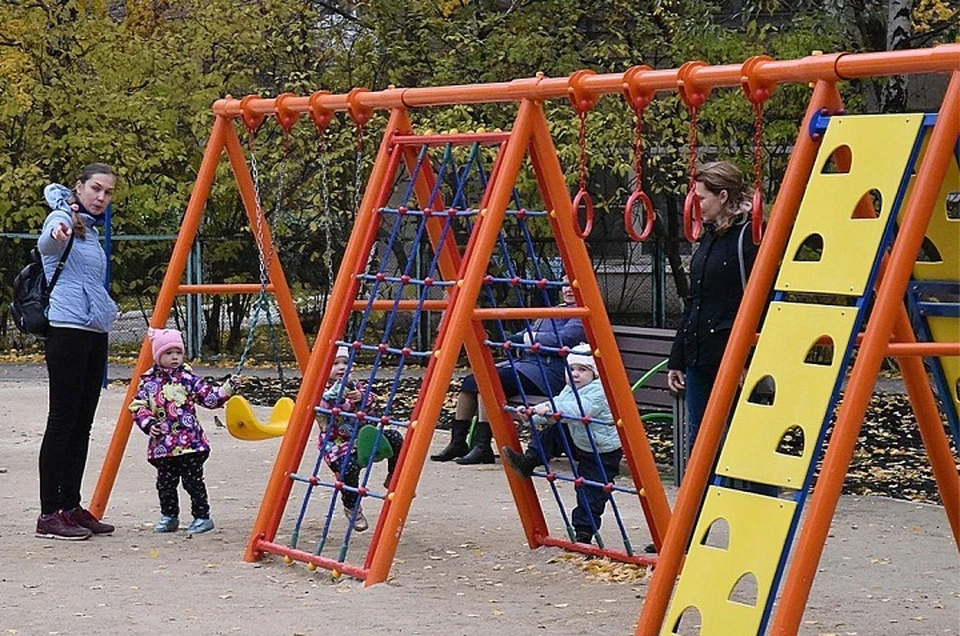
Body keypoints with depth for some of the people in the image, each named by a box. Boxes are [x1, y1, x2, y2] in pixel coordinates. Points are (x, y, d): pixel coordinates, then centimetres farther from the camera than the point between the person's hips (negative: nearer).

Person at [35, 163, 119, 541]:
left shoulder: (91, 229, 18)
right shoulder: (63, 218, -8)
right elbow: (46, 244, -29)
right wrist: (58, 232, -51)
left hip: (94, 333, 9)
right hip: (67, 330, -9)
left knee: (82, 424, 9)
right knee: (62, 421, -9)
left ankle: (71, 507, 14)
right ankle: (49, 514, -7)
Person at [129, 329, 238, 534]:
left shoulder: (188, 378, 2)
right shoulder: (148, 382, 4)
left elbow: (209, 397, 0)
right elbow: (138, 406, 4)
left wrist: (227, 388, -13)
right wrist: (148, 423, -11)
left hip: (190, 443, -2)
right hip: (162, 446, 2)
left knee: (193, 481, -2)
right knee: (165, 483, 9)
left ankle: (202, 517, 7)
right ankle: (169, 517, 25)